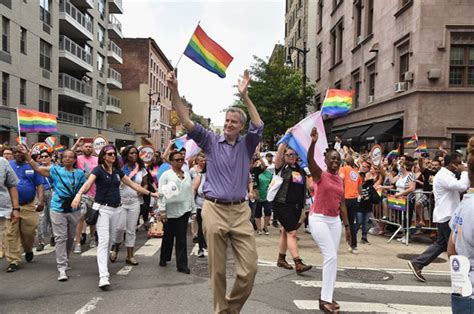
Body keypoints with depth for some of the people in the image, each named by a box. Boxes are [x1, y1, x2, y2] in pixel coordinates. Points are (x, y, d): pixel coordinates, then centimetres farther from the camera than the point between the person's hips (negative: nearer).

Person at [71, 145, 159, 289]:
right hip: (102, 209, -6)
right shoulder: (98, 170, -8)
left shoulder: (118, 171, 10)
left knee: (110, 240, 14)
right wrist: (79, 194, -46)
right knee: (103, 241, -13)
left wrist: (150, 193, 19)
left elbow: (133, 184, 17)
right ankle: (103, 277, -18)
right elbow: (88, 183, -25)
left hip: (116, 209, 6)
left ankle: (103, 267, 33)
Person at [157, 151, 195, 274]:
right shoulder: (166, 175, -6)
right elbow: (161, 193, -9)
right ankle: (164, 258, 36)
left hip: (184, 210, 2)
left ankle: (182, 264, 2)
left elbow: (191, 192, 13)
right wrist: (162, 210, -14)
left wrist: (192, 207, 11)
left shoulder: (187, 175, 8)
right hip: (170, 211, -2)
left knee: (181, 238, 0)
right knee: (168, 236, 15)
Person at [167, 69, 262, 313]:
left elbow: (258, 126, -8)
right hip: (214, 210, -1)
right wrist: (174, 92, -17)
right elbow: (187, 122, -4)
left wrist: (244, 96, -17)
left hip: (240, 211, 2)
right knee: (217, 268, 6)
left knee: (249, 268, 1)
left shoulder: (247, 145, 9)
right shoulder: (211, 141, 6)